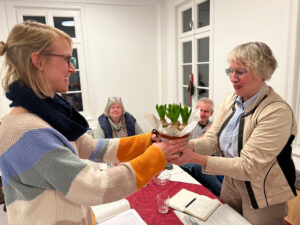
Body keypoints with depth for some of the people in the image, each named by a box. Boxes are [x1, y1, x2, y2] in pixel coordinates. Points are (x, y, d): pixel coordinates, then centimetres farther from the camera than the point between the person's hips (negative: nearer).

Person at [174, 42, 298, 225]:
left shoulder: (278, 112, -27)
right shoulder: (231, 99, -4)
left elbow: (248, 167, -29)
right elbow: (212, 140, -6)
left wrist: (195, 158, -36)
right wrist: (186, 145, -27)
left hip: (261, 196, -6)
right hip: (230, 183, 6)